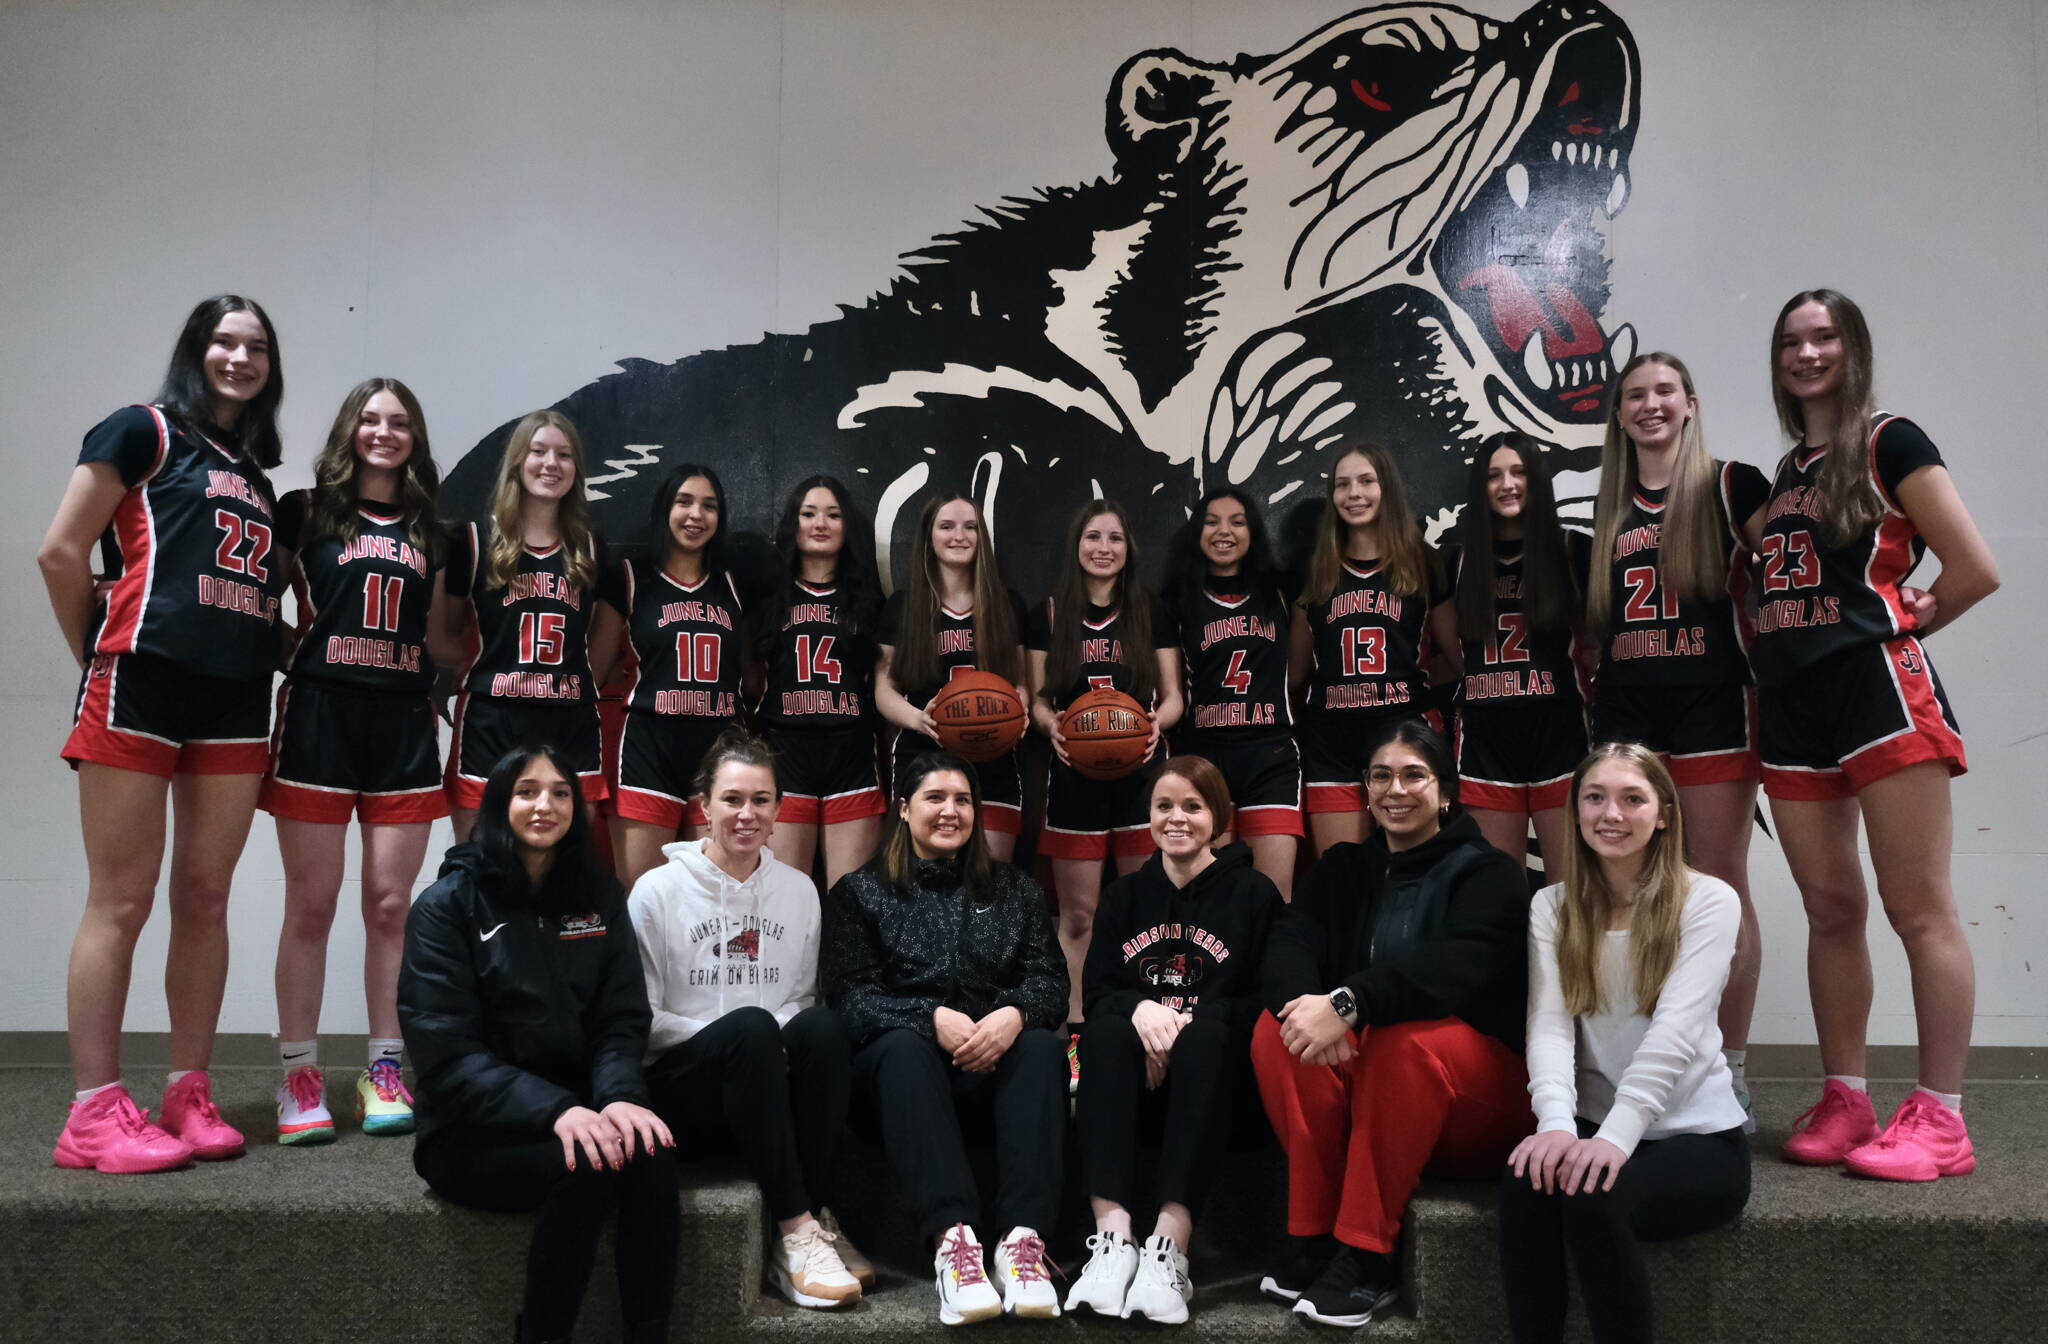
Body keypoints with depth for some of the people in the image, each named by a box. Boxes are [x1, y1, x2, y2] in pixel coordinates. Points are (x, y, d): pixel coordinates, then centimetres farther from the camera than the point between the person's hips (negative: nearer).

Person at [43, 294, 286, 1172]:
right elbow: (61, 553, -3)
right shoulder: (144, 432, 3)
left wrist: (259, 652, 8)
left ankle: (188, 1098, 15)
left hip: (236, 703, 6)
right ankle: (95, 1115, 3)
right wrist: (100, 657, 3)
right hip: (143, 687, -6)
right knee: (121, 900, -3)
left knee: (205, 898, 7)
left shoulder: (257, 474, 21)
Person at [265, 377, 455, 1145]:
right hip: (320, 715, -2)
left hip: (405, 724, 2)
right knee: (311, 905, -1)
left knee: (390, 905, 4)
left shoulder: (432, 532, 16)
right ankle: (298, 1076, 8)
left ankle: (385, 1072, 12)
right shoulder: (306, 512, 8)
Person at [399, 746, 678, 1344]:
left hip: (575, 1109, 3)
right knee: (588, 1167, -31)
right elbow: (446, 1054, -14)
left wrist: (620, 1097, -22)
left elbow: (622, 1021, 1)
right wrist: (556, 1110, -28)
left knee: (651, 1151, -28)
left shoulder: (598, 896, 7)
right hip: (472, 1130, -3)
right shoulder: (448, 905, -6)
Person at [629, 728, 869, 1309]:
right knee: (749, 1026, -35)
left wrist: (768, 1039, -8)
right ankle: (795, 1228, -31)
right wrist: (737, 1036, -16)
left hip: (769, 1083, 3)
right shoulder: (658, 890, -1)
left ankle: (809, 1224, -25)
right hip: (682, 1084, -3)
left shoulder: (799, 890, 10)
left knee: (822, 1027, -30)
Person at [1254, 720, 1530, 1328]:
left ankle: (1366, 1254, -25)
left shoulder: (1488, 873, -5)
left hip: (1478, 1095, -4)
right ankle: (1312, 1234, -17)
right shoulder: (1343, 868, 9)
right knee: (1278, 1030, -23)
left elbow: (1456, 966, -26)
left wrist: (1347, 1004, -40)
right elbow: (1288, 945, -9)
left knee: (1404, 1038, -34)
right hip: (1360, 1078, 4)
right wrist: (1304, 1003, -33)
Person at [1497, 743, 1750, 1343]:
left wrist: (1617, 1135, -30)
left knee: (1593, 1198, -31)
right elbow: (1549, 1023, -7)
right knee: (1525, 1179, -29)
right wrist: (1557, 1122, -26)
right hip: (1593, 1127, 3)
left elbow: (1675, 1031, -18)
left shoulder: (1708, 900, -4)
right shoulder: (1553, 906, 6)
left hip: (1697, 1135, -2)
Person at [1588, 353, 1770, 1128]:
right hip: (1624, 715, 4)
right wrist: (1594, 685, 11)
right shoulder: (1609, 510, 16)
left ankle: (1731, 1071, 9)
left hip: (1711, 710, -4)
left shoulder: (1731, 487, 4)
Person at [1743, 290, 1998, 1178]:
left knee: (1918, 908, -5)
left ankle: (1940, 1121, 1)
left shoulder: (1888, 444, -1)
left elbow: (1975, 570, -6)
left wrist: (1901, 624, 5)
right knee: (1830, 910, 9)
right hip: (1792, 705, 7)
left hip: (1877, 688, -7)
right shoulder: (1786, 471, 19)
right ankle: (1845, 1104, 16)